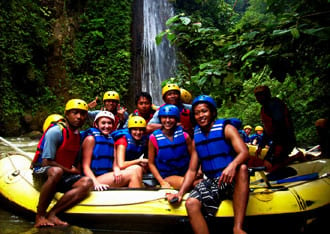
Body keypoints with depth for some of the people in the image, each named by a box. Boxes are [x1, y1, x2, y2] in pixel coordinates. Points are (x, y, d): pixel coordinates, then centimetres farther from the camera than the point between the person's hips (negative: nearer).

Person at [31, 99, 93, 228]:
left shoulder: (78, 135, 11)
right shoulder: (55, 131, -13)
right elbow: (46, 162, -17)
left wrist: (76, 169, -2)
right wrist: (69, 170, -8)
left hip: (63, 177, 7)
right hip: (41, 174, -7)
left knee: (87, 183, -21)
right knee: (56, 171, -41)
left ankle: (52, 214, -28)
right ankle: (40, 216, -26)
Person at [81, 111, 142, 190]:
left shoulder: (111, 140, 18)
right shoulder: (91, 138, -1)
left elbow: (114, 164, 14)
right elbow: (85, 166, -7)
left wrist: (117, 170, -12)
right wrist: (96, 183, -23)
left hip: (109, 177, 6)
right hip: (96, 178, -6)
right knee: (131, 175, -24)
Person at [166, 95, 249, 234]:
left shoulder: (226, 128, -2)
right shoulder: (196, 139, 12)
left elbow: (244, 152, -18)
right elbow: (192, 171, 11)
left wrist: (232, 165, -41)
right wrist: (181, 193, -4)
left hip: (231, 180, -3)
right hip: (210, 182, 4)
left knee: (242, 168, -37)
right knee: (191, 204, -24)